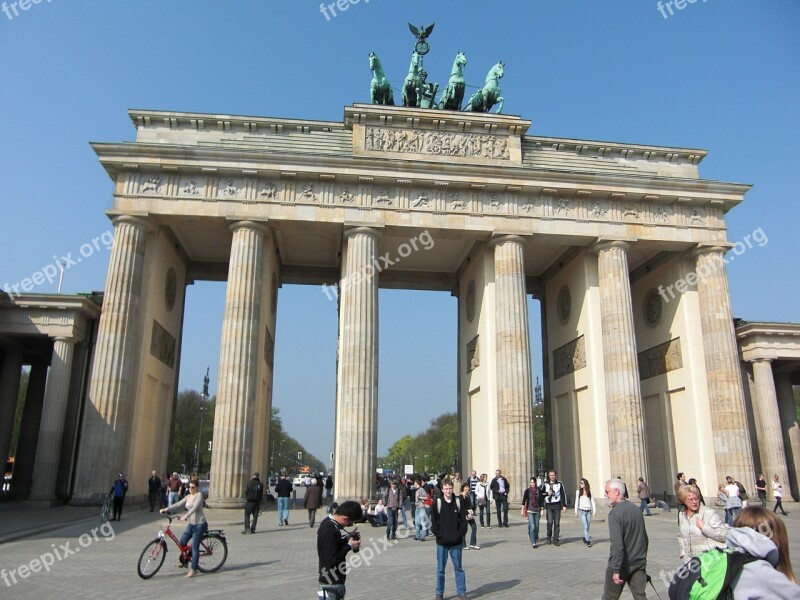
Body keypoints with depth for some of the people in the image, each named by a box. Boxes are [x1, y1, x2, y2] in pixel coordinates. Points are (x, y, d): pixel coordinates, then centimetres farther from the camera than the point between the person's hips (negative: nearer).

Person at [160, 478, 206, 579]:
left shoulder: (199, 495, -12)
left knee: (194, 547, -5)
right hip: (191, 524, 8)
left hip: (200, 524, -8)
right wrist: (167, 509, -9)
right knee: (182, 542, 10)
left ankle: (193, 569, 3)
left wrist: (185, 516, -36)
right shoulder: (188, 496, 11)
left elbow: (194, 508, -25)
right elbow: (178, 504, 4)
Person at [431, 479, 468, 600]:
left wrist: (460, 534, -8)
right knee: (440, 569, 8)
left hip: (456, 542, 1)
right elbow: (434, 522, -3)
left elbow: (463, 520, 1)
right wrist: (440, 535, -12)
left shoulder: (458, 502, 0)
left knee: (458, 568, 9)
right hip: (442, 542, -1)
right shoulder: (437, 503, -4)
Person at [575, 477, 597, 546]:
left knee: (587, 527, 6)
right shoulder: (578, 491, 4)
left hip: (588, 511, 1)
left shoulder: (590, 491, 2)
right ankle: (588, 541, -6)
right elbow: (576, 502, 9)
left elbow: (592, 501, 4)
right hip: (582, 511, -1)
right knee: (585, 527, -9)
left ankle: (585, 538, 26)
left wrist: (594, 511, -2)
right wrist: (576, 511, 8)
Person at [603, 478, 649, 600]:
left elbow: (617, 544, -25)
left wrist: (616, 570, -22)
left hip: (622, 564, -6)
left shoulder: (615, 513, -19)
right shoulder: (636, 509, 6)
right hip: (639, 563, 6)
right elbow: (645, 538, 17)